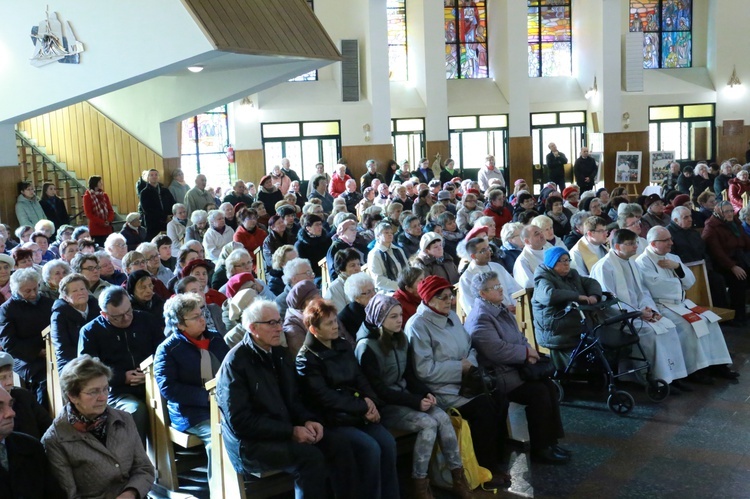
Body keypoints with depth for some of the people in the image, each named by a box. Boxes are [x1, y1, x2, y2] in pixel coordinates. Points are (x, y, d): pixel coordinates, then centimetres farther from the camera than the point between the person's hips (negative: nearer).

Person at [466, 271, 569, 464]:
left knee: (550, 387, -3)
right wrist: (526, 353, -15)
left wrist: (529, 352, -6)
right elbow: (497, 350, -28)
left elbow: (520, 338, 16)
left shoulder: (501, 310, 13)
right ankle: (539, 449, -6)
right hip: (497, 377, -10)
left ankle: (550, 441, 6)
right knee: (539, 392, -19)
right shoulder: (480, 318, -18)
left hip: (515, 367, 10)